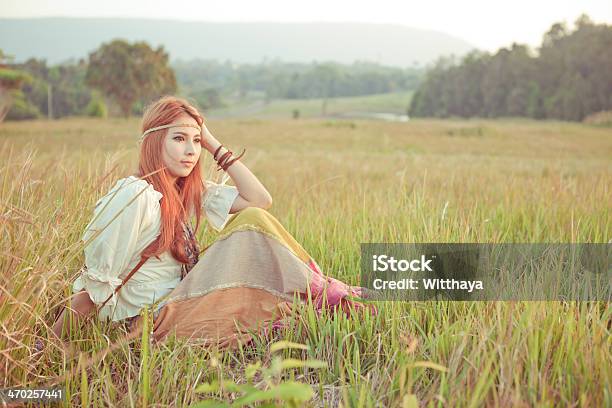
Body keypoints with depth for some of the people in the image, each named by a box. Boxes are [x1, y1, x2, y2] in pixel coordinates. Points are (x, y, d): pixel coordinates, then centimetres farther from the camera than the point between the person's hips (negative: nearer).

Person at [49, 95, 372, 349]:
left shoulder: (190, 191, 8)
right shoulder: (133, 195, -18)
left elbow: (259, 199, 1)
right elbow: (96, 277, -14)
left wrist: (215, 145, 2)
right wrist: (55, 342, -11)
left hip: (180, 303, 8)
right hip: (154, 320, -8)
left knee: (253, 216, -3)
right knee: (253, 223, -15)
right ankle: (321, 293, -4)